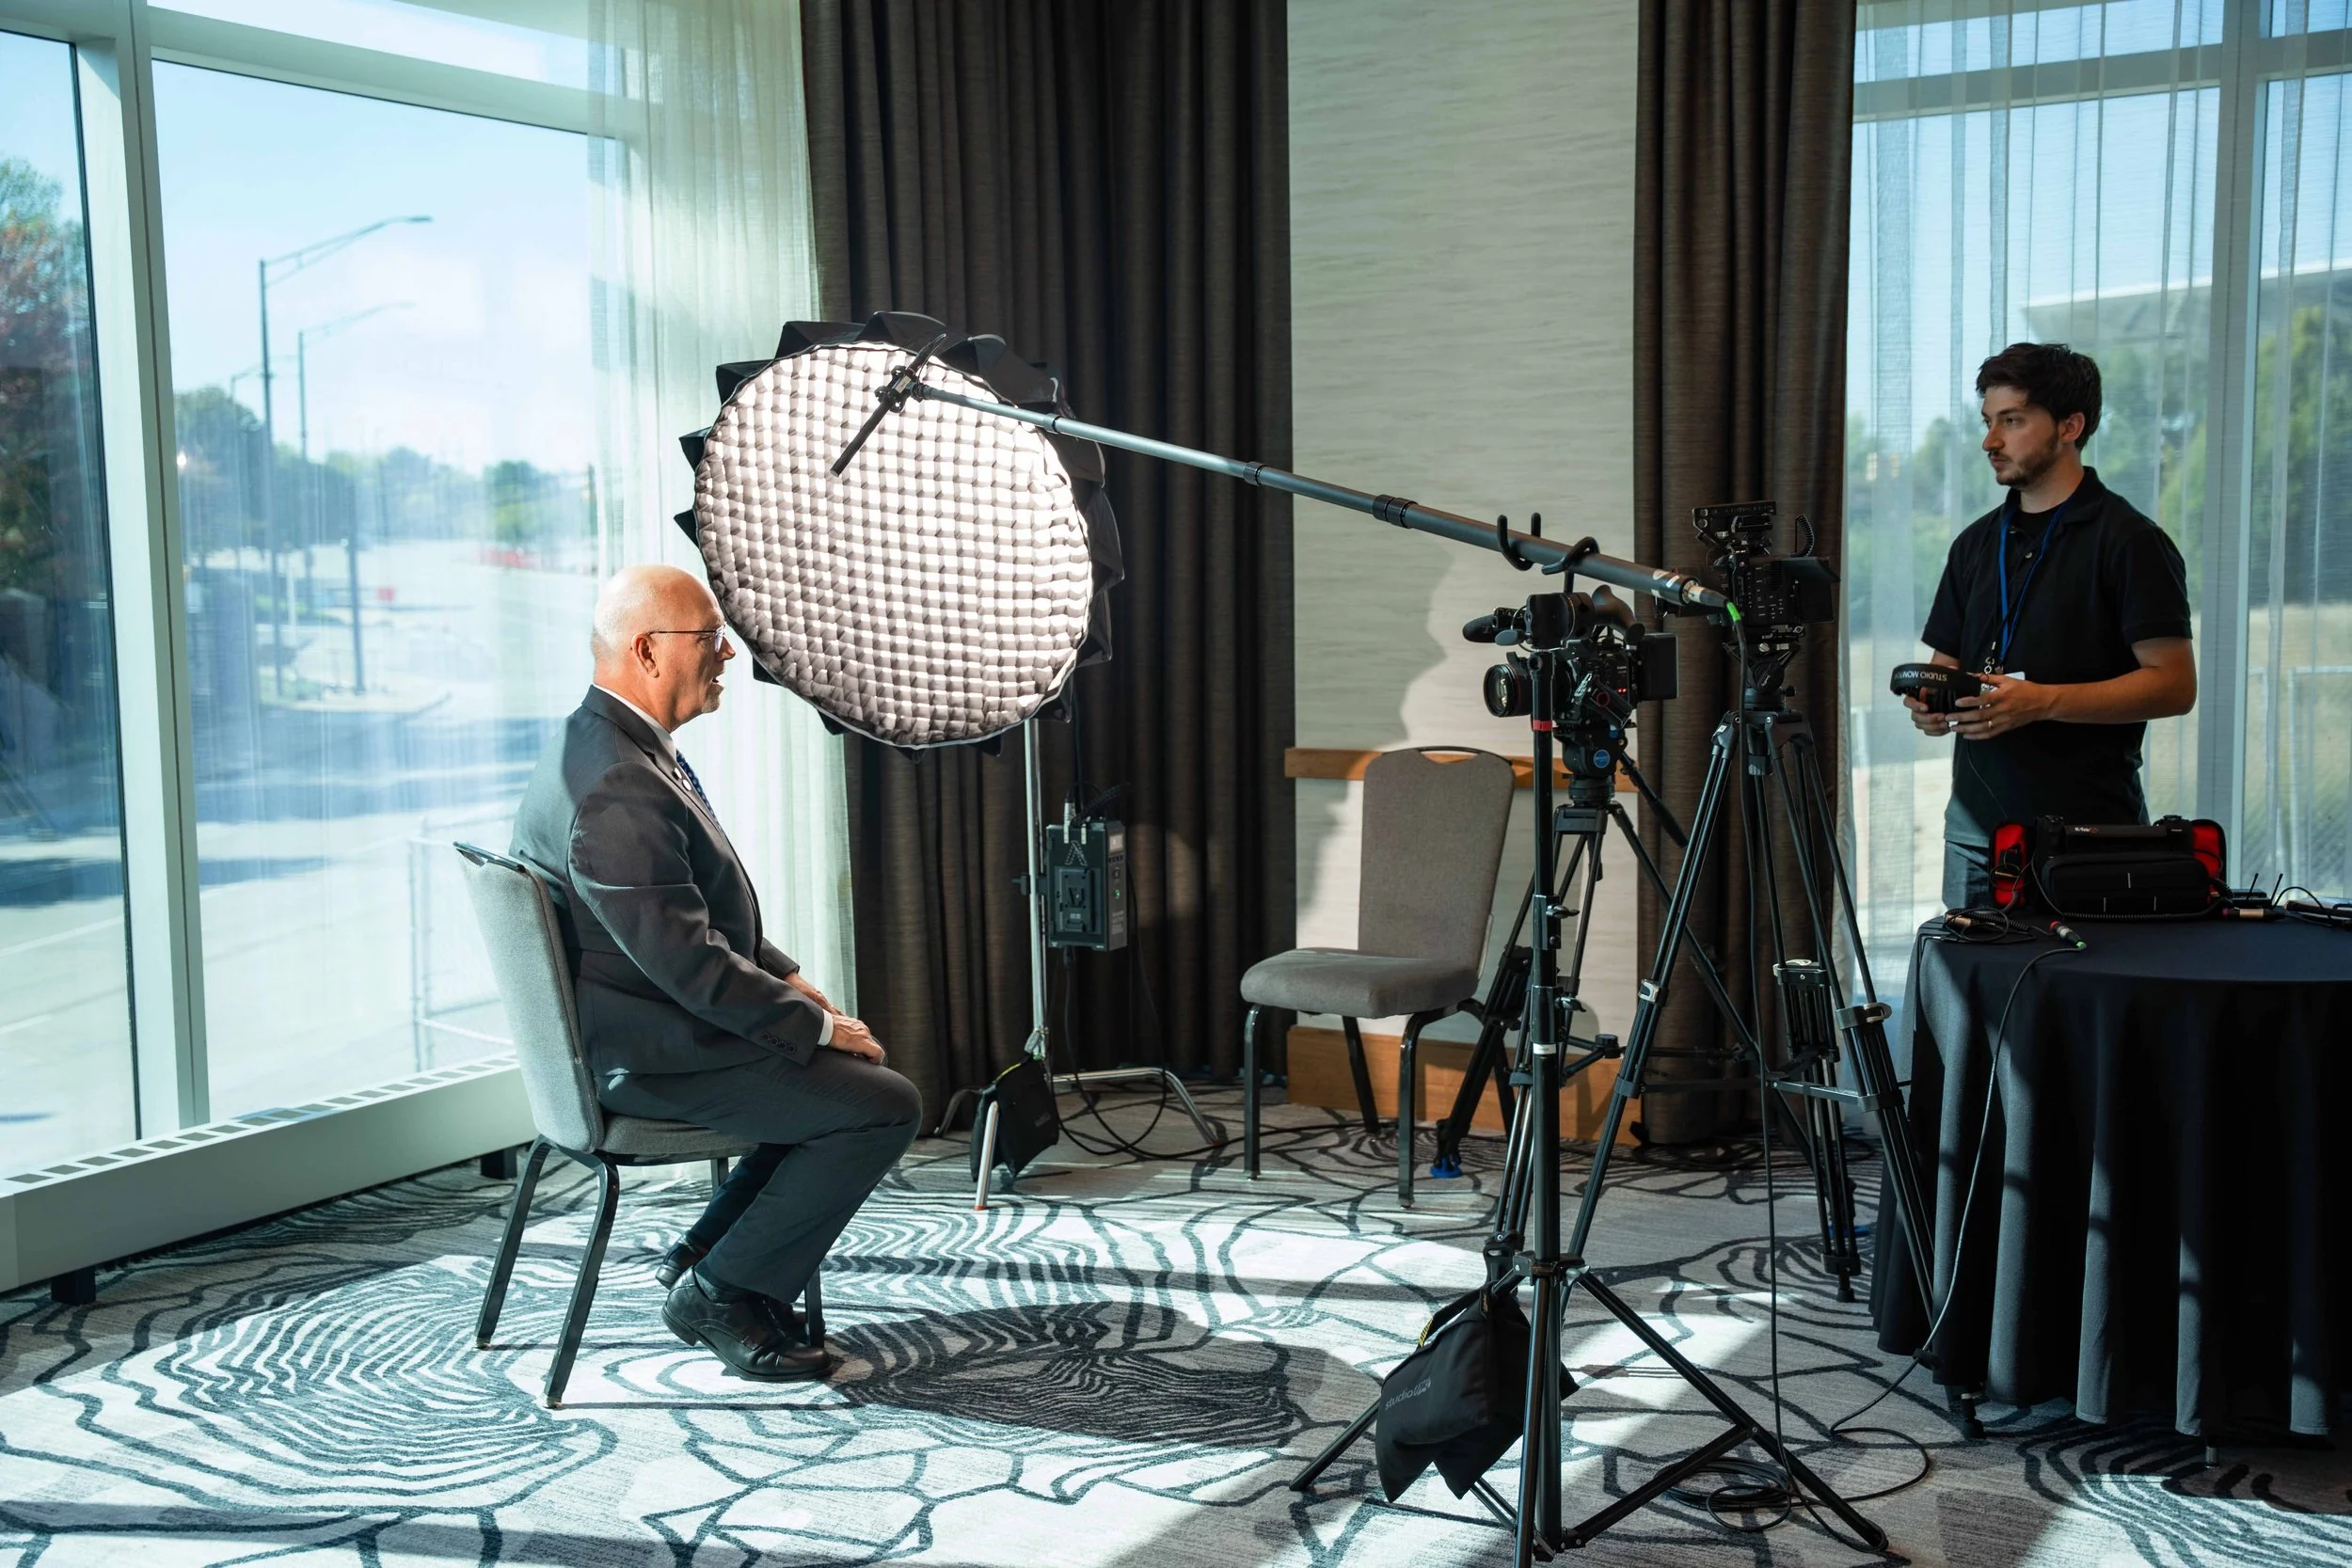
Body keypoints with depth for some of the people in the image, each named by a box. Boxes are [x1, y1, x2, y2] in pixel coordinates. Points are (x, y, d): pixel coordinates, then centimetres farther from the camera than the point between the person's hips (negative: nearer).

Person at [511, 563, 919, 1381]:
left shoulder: (609, 742, 8)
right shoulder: (616, 788, -27)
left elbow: (703, 912, 19)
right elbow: (684, 960, -27)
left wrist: (784, 977, 9)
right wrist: (819, 1025, -17)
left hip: (644, 1024, 11)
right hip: (647, 1056, -11)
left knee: (851, 1068, 18)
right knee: (883, 1105, -11)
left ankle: (704, 1256, 19)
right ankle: (721, 1294, 1)